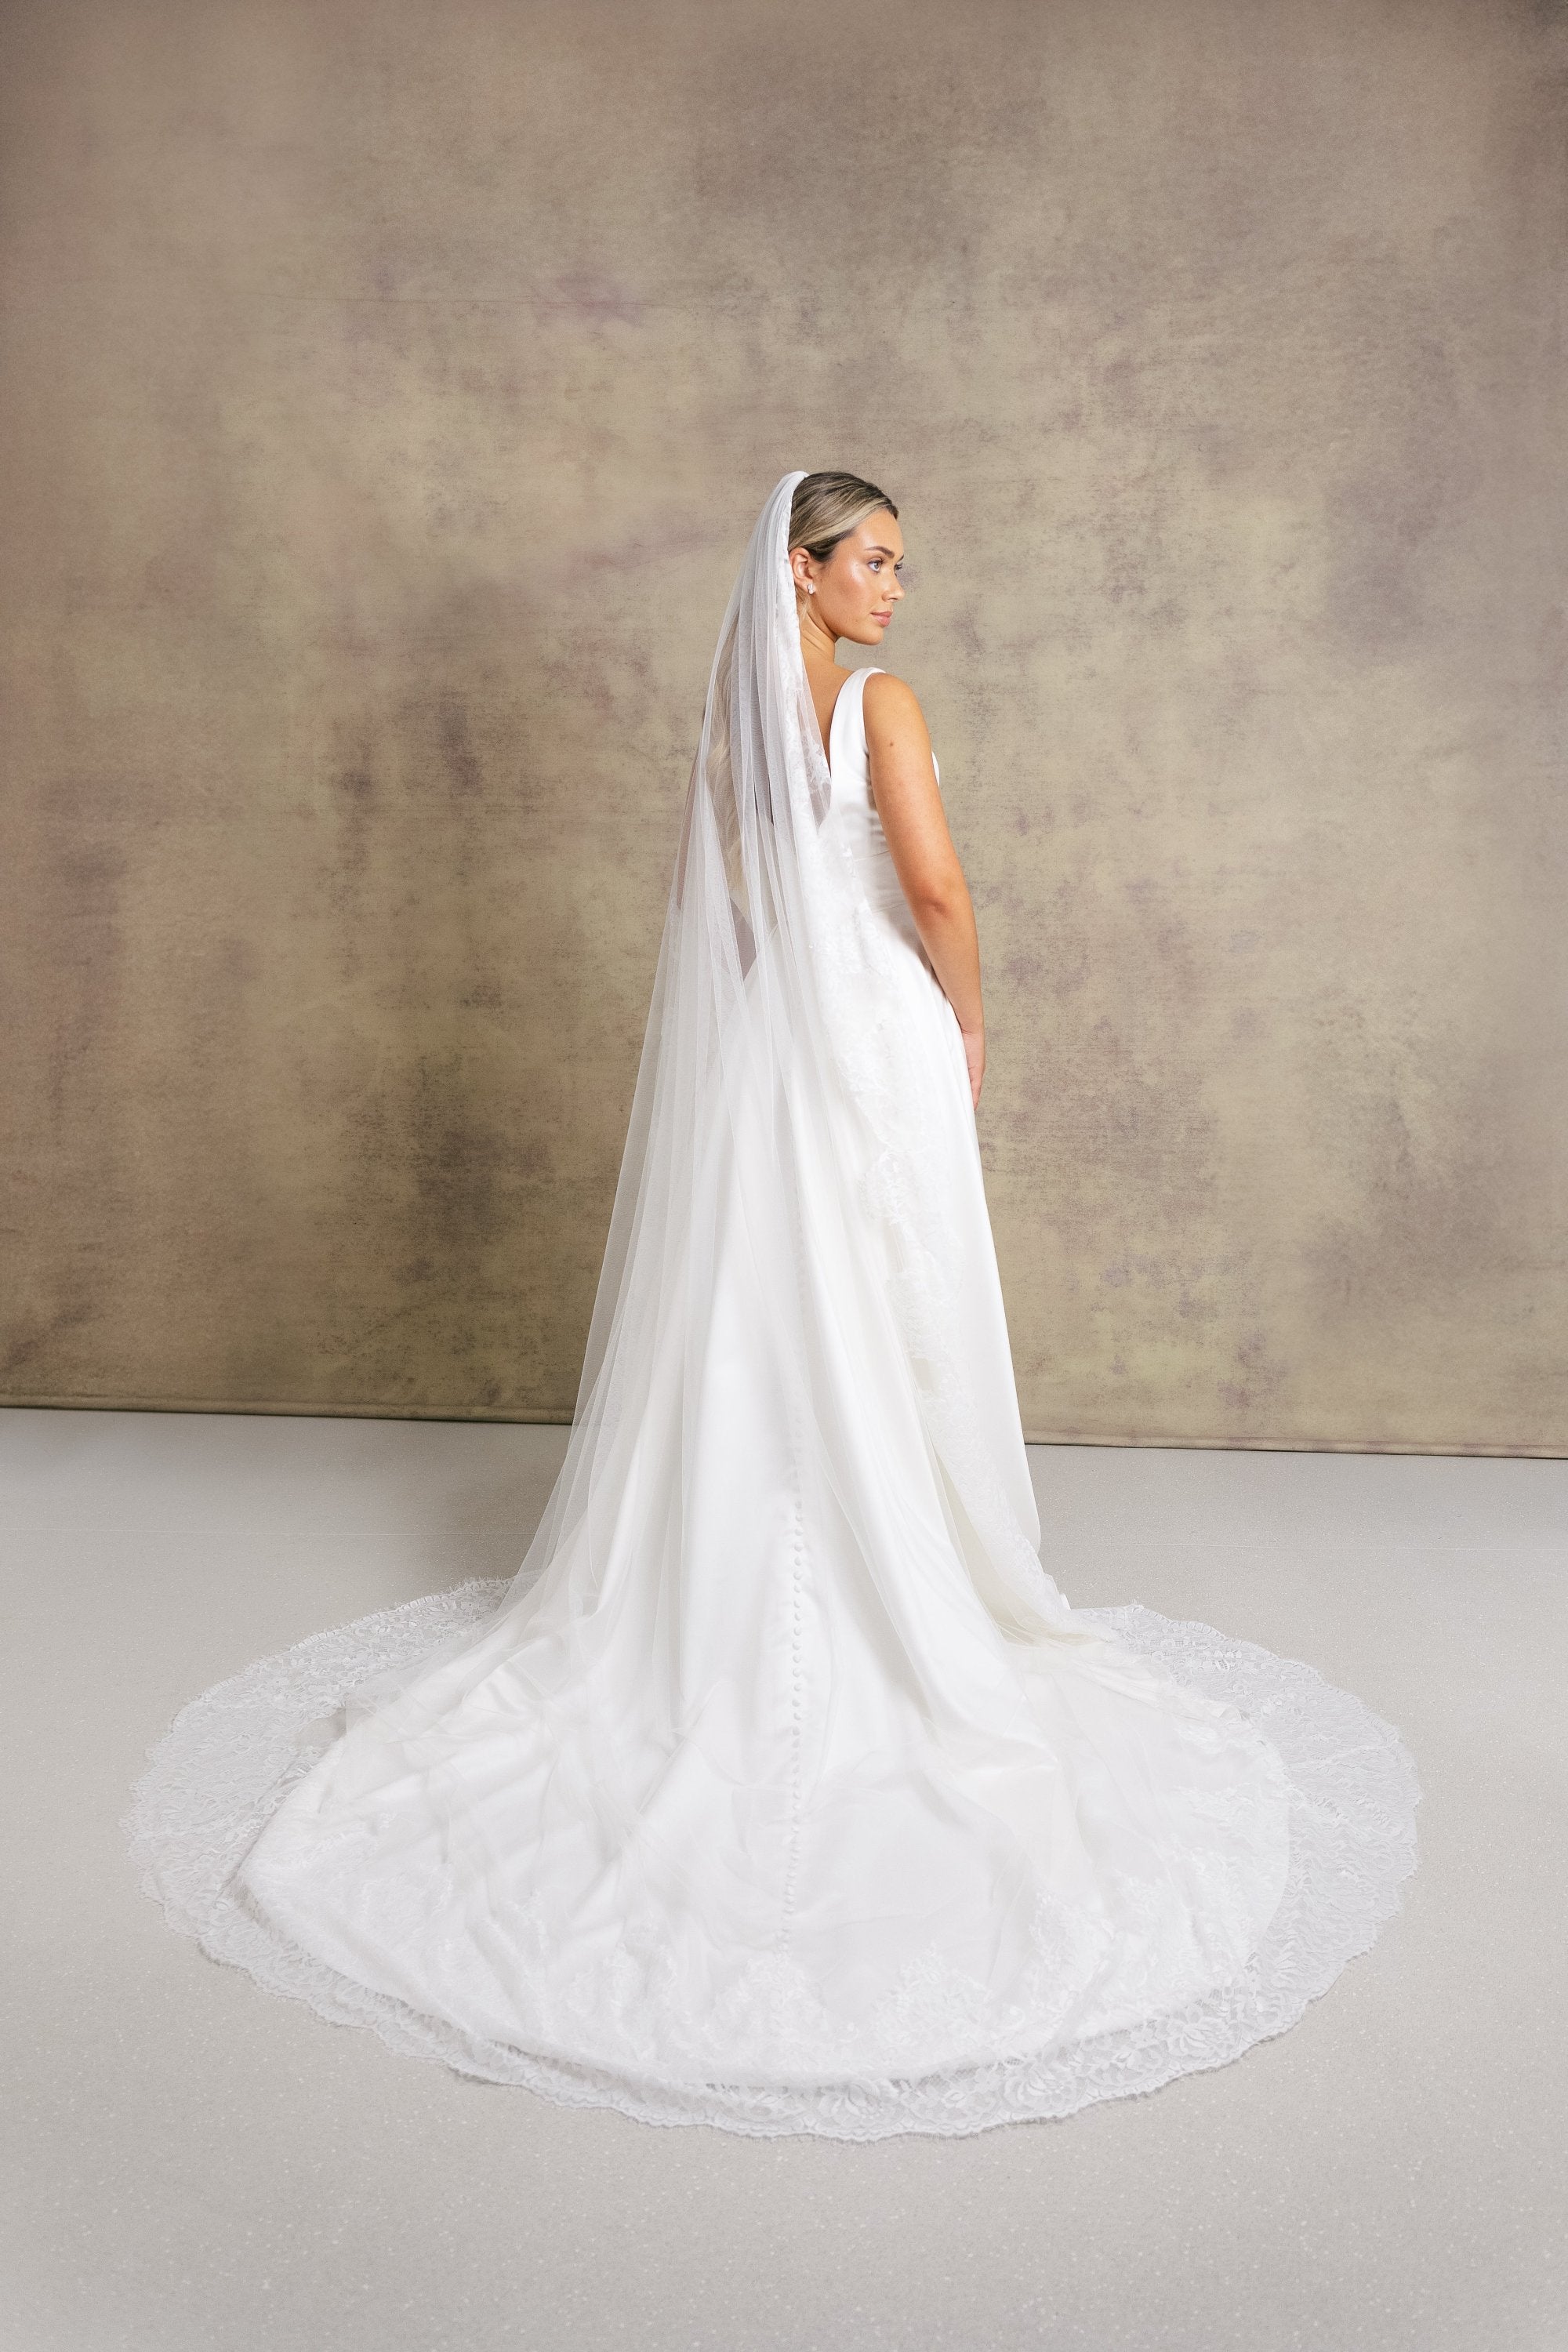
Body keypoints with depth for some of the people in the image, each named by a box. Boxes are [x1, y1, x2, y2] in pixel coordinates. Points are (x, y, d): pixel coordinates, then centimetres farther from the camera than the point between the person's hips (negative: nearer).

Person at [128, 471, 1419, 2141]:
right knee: (878, 1341, 2)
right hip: (875, 1044, -6)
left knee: (748, 1327, 10)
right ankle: (896, 1600, 13)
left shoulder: (734, 715, 11)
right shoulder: (876, 704, -8)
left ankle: (728, 1605, 19)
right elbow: (933, 882, -18)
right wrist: (967, 1021, -2)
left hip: (752, 1060, 6)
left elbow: (721, 907, 13)